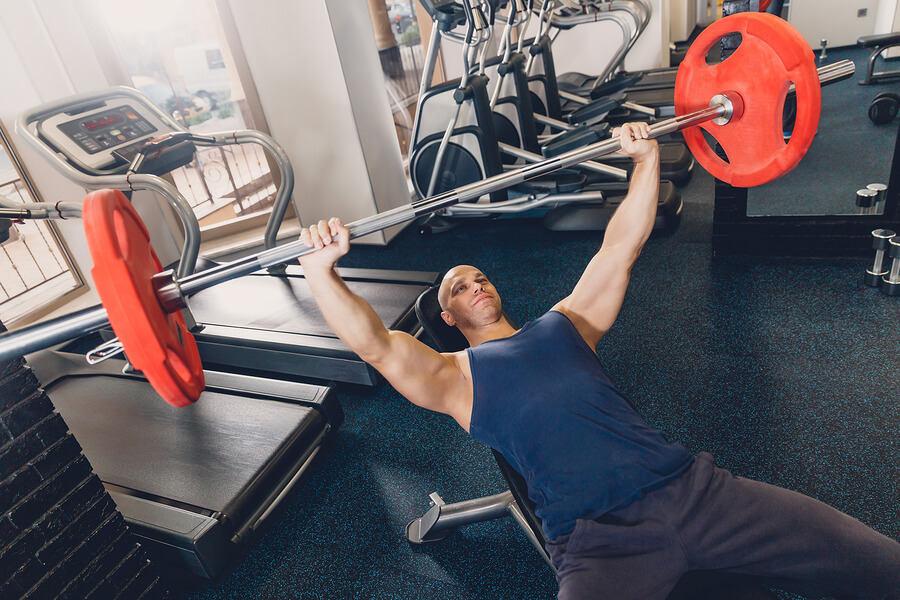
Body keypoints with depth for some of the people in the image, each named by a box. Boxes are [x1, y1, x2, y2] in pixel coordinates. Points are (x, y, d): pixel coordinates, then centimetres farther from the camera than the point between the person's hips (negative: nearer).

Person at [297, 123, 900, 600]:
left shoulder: (567, 320, 21)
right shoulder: (455, 375, 12)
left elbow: (623, 244, 20)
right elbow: (373, 343, -2)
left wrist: (646, 155, 15)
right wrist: (321, 269, -14)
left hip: (689, 483, 4)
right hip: (599, 539, -3)